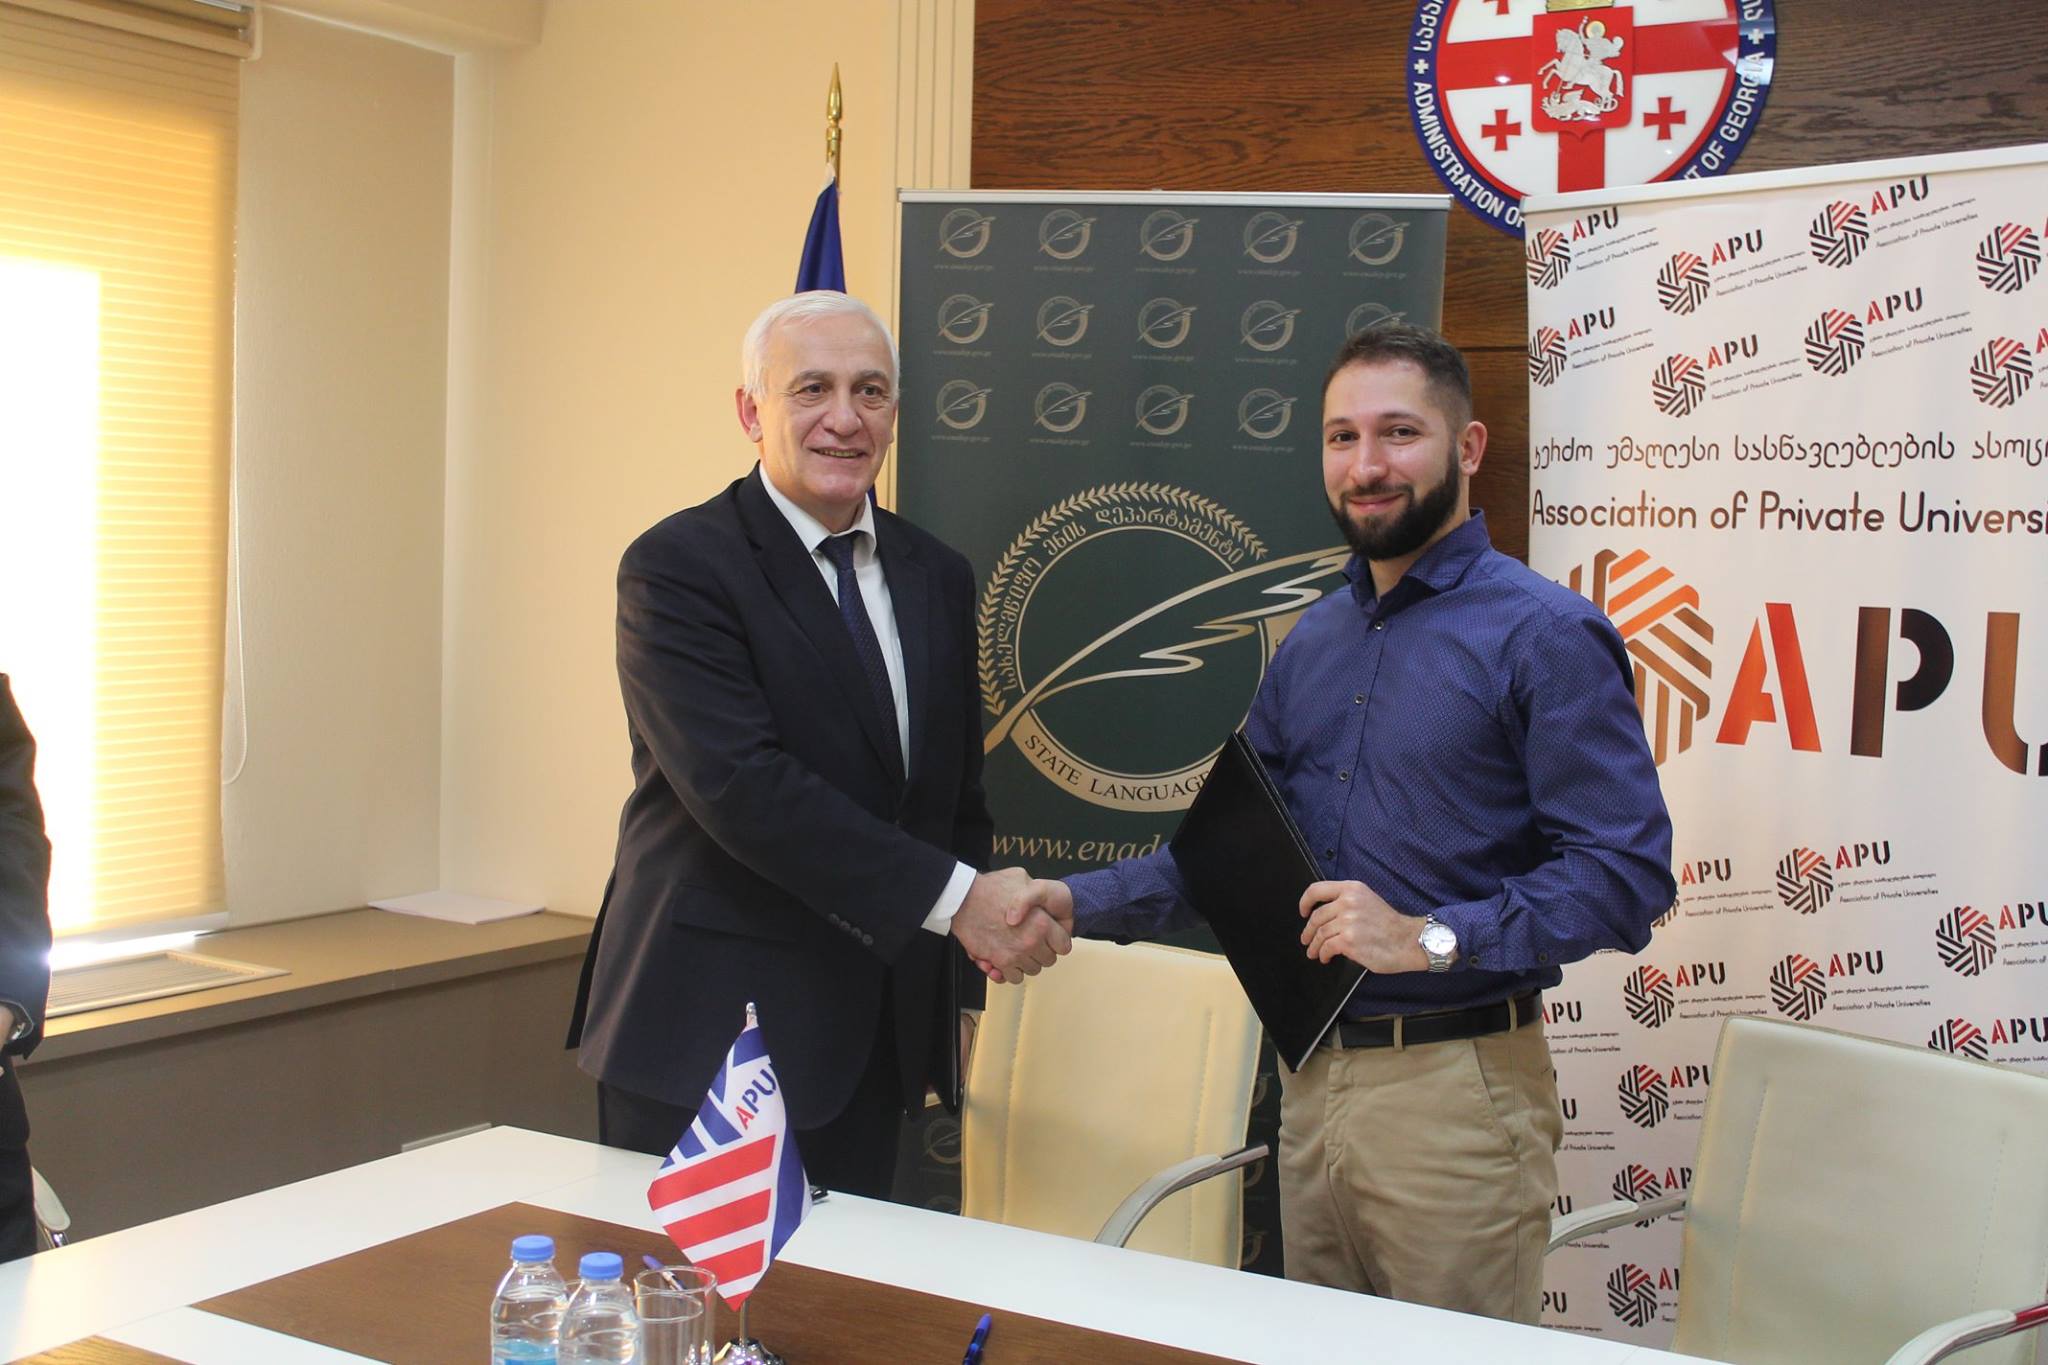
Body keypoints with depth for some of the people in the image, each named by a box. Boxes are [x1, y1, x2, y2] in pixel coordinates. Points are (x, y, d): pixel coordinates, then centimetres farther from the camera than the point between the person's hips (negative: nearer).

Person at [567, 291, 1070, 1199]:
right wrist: (956, 900, -23)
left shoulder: (936, 578, 11)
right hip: (709, 1042, -6)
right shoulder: (678, 568, -10)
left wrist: (964, 984, 11)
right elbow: (742, 785, -22)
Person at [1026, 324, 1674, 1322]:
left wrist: (1429, 935, -25)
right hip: (1312, 1079, 7)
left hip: (1456, 1091, -7)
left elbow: (1625, 876, -17)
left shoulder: (1545, 635, -11)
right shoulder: (1312, 642, 12)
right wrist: (1075, 902, 1)